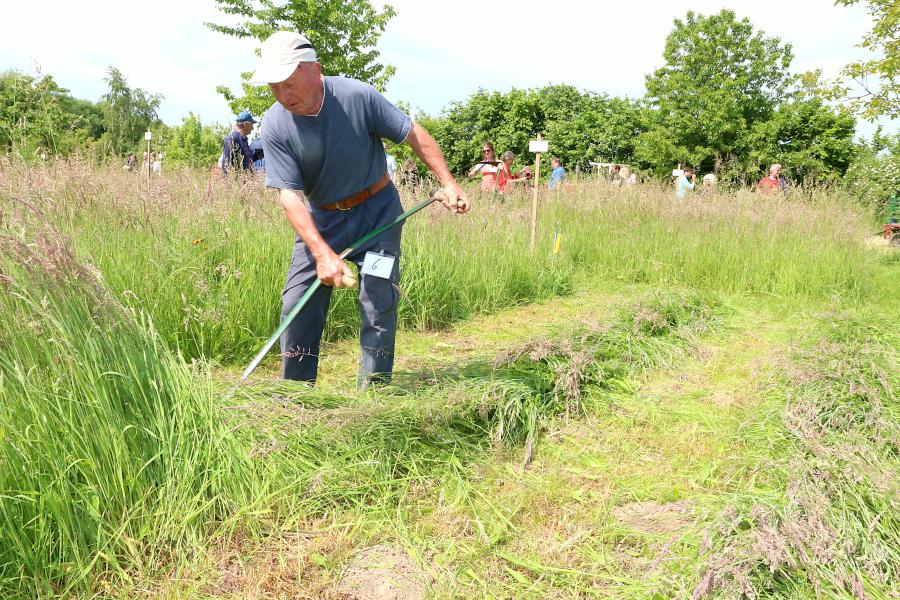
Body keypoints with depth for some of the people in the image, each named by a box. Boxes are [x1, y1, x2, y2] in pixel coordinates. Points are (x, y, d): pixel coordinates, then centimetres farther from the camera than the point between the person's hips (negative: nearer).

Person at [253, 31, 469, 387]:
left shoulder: (358, 97, -19)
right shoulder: (275, 125, -14)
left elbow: (414, 134, -8)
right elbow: (289, 196, -18)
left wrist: (448, 183, -11)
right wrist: (322, 253, -28)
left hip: (376, 212, -2)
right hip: (321, 219, 2)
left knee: (378, 305, -6)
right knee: (297, 305, 0)